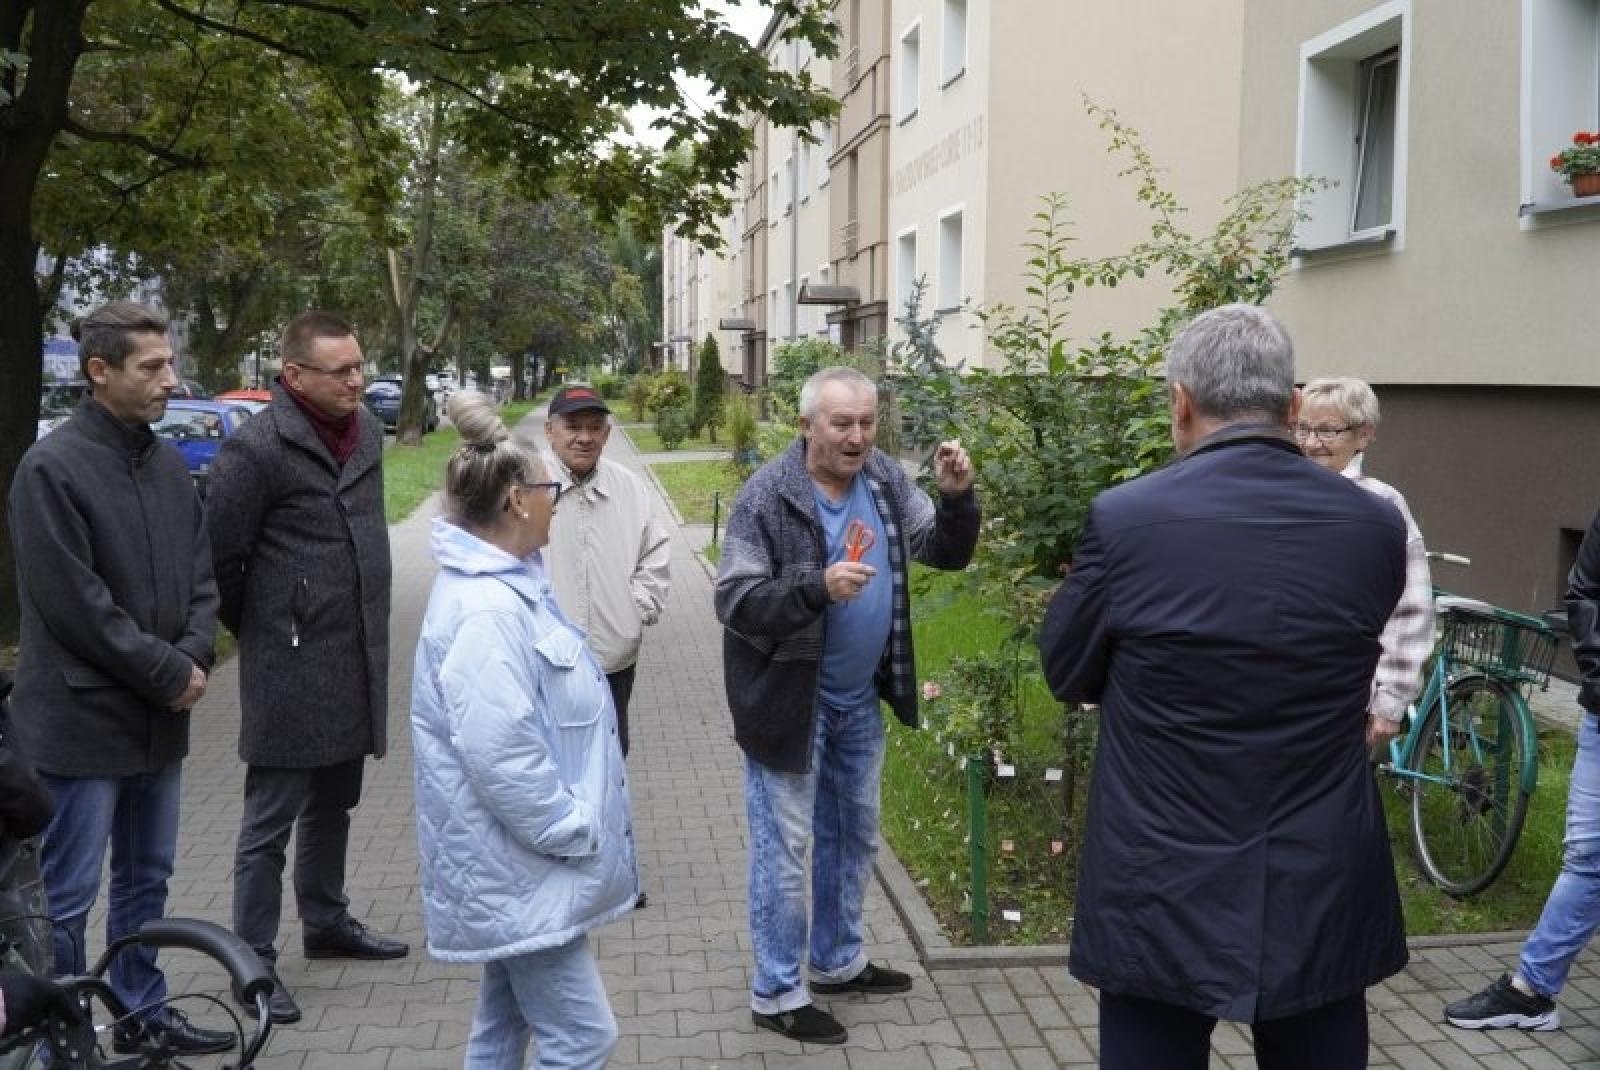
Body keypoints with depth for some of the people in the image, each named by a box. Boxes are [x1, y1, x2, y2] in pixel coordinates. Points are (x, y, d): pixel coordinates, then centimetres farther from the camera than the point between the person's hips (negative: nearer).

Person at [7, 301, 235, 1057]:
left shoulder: (169, 464, 8)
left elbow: (200, 577, 11)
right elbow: (74, 602, -18)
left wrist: (194, 659, -6)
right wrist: (169, 674, -14)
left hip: (160, 715, 7)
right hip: (82, 719, -7)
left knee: (146, 880, 18)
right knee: (65, 899, 3)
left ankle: (143, 1012, 33)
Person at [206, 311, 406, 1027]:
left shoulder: (367, 432, 7)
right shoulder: (257, 449, -16)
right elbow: (222, 558, -10)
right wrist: (261, 632, 1)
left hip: (357, 658, 8)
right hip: (290, 666, -7)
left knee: (334, 802, 21)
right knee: (272, 817, 2)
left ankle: (325, 922, 37)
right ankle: (254, 960, 13)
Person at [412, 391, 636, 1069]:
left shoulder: (499, 586, 10)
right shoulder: (485, 611, -24)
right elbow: (500, 752, -29)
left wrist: (575, 824, 18)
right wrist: (576, 830, -18)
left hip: (512, 859, 11)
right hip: (521, 862, -11)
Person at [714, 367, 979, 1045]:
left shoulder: (884, 479, -1)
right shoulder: (767, 496, -19)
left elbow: (945, 554, 1)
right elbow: (734, 602, -21)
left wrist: (957, 497, -17)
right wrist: (817, 588, -35)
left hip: (859, 698, 7)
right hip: (790, 701, -6)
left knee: (853, 835, 20)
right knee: (784, 848, 4)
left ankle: (838, 962, 40)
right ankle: (775, 993, 20)